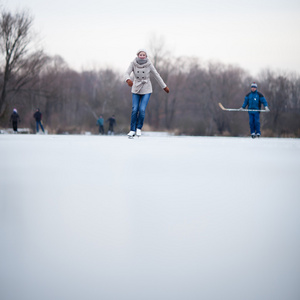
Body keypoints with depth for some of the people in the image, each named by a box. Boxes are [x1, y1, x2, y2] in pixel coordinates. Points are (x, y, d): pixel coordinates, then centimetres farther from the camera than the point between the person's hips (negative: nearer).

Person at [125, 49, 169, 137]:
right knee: (135, 110, -6)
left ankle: (139, 128, 11)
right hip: (136, 90, 1)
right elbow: (127, 73, -20)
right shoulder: (133, 63, -12)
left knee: (142, 110, -11)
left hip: (146, 90, -1)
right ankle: (132, 130, 7)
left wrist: (164, 87, 4)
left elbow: (156, 75, -4)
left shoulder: (149, 65, -13)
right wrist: (128, 80, -44)